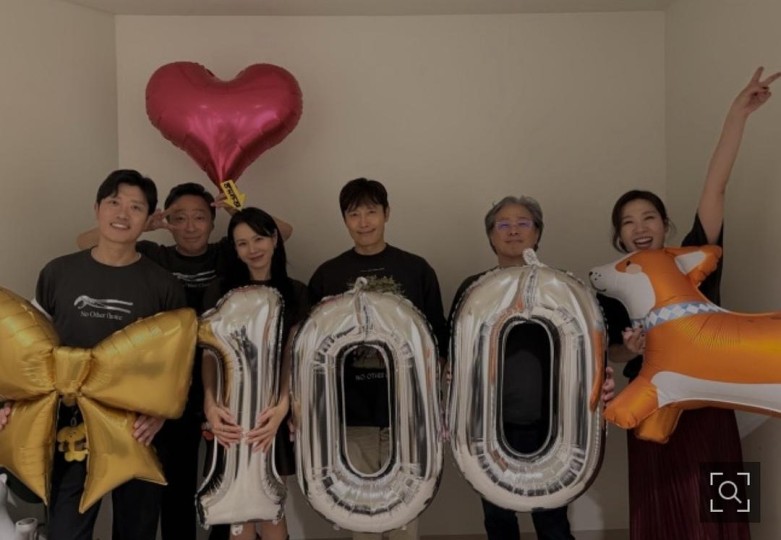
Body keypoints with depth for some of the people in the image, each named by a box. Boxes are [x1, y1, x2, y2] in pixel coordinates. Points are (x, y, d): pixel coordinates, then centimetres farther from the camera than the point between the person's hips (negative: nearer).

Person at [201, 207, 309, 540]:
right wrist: (210, 405, -19)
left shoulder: (294, 293, 5)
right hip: (231, 407, 1)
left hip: (273, 408, 0)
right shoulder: (220, 291, 6)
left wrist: (282, 405, -21)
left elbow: (293, 355, -4)